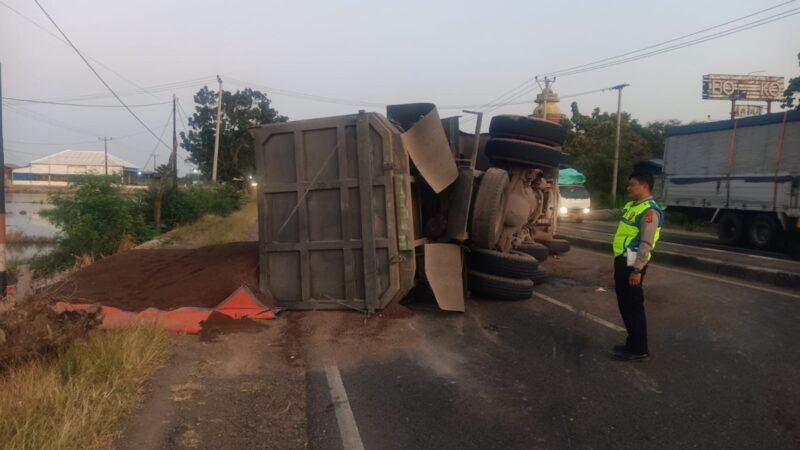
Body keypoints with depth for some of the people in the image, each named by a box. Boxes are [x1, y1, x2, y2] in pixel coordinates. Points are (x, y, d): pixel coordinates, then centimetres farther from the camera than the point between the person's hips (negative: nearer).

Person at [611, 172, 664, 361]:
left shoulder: (649, 211, -17)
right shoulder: (630, 206, 14)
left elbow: (646, 244, -22)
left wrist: (637, 270, -25)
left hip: (632, 264, -10)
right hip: (622, 261, 10)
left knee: (633, 306, -3)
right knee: (624, 304, 16)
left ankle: (639, 349, 6)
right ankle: (632, 343, 28)